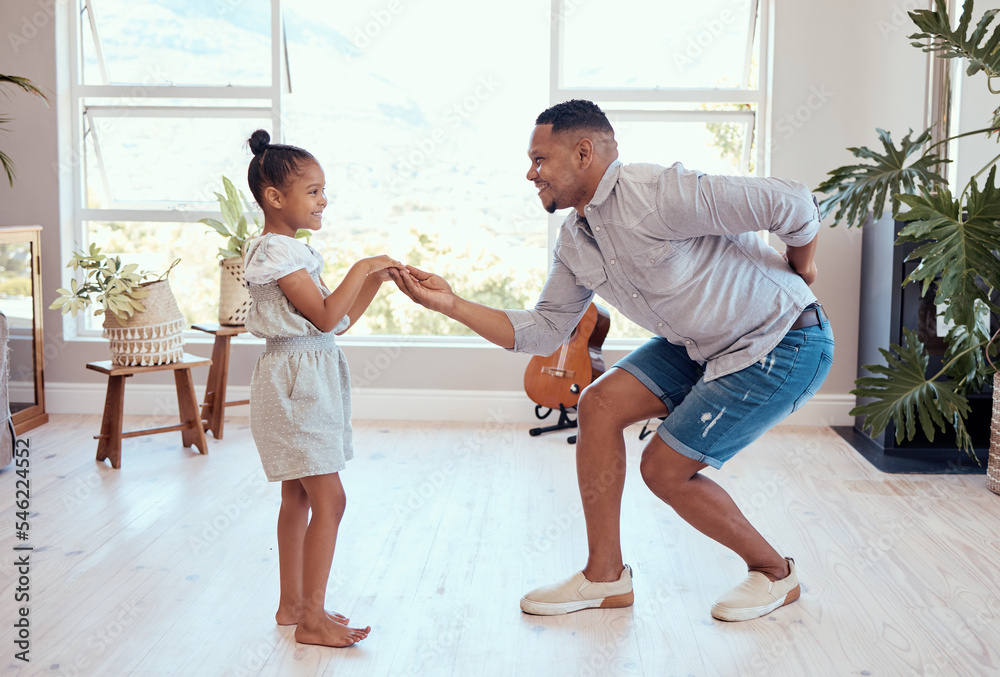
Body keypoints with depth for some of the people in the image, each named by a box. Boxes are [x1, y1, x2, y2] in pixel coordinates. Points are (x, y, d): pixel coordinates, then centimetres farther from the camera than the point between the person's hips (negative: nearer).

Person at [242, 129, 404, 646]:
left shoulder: (293, 252, 17)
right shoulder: (277, 251, -14)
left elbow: (341, 321, 16)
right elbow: (326, 316, -21)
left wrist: (375, 280, 9)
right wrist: (361, 268, -14)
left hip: (309, 379, 11)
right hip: (295, 377, -11)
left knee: (297, 496, 14)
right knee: (328, 499, -9)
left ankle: (292, 604, 23)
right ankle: (312, 618, -3)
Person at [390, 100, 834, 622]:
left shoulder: (656, 196, -27)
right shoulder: (574, 242, 3)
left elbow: (791, 202, -25)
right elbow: (543, 332, 5)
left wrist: (799, 271, -5)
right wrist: (451, 303, -4)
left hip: (784, 345, -8)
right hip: (702, 344, 8)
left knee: (665, 468, -6)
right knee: (600, 403, -4)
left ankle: (774, 573, 17)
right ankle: (605, 577, 7)